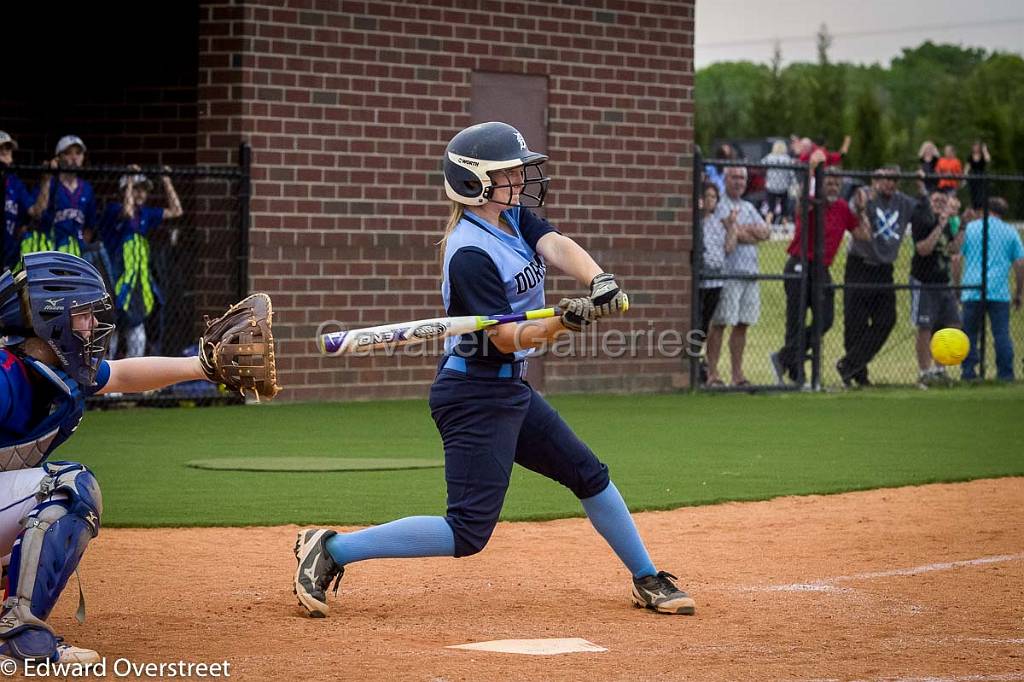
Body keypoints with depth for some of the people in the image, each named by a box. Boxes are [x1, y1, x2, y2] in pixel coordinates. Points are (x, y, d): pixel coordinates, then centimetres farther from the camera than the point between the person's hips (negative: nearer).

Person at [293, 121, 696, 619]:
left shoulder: (514, 218, 6)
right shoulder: (471, 254, -21)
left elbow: (557, 247, -12)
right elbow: (506, 338, -22)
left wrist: (598, 280, -32)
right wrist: (562, 322, -40)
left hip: (510, 389, 10)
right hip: (476, 395, -10)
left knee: (588, 475, 17)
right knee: (468, 532, -12)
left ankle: (647, 581, 31)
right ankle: (330, 550, -8)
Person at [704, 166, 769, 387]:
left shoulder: (748, 208, 21)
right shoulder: (719, 206, -3)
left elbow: (765, 232, 9)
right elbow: (732, 235, -15)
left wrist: (744, 229, -8)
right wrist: (754, 234, -1)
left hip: (750, 272, 7)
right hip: (727, 273, -7)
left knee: (742, 324, 8)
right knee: (719, 324, -6)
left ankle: (737, 374, 13)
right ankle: (712, 374, -4)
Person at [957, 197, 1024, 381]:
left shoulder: (969, 228, 8)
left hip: (972, 293, 0)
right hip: (1000, 294, 0)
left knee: (970, 333, 9)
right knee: (1002, 334, 2)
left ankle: (968, 372, 5)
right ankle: (1006, 374, -2)